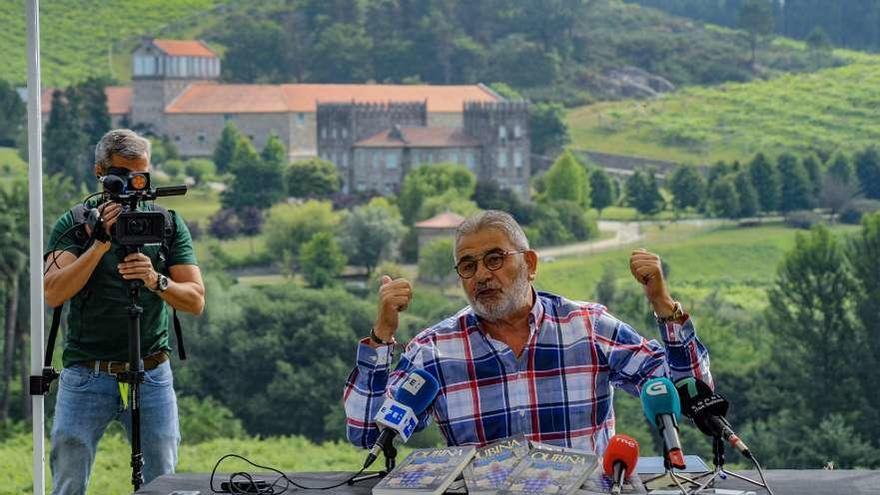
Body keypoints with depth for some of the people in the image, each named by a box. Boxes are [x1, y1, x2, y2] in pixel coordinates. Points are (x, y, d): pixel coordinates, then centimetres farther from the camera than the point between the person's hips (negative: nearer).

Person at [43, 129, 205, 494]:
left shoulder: (169, 225, 6)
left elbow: (195, 300, -1)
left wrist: (155, 281, -20)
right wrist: (100, 244, -23)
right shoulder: (73, 225, 0)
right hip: (86, 377, -1)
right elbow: (53, 293, -14)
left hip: (152, 376, 1)